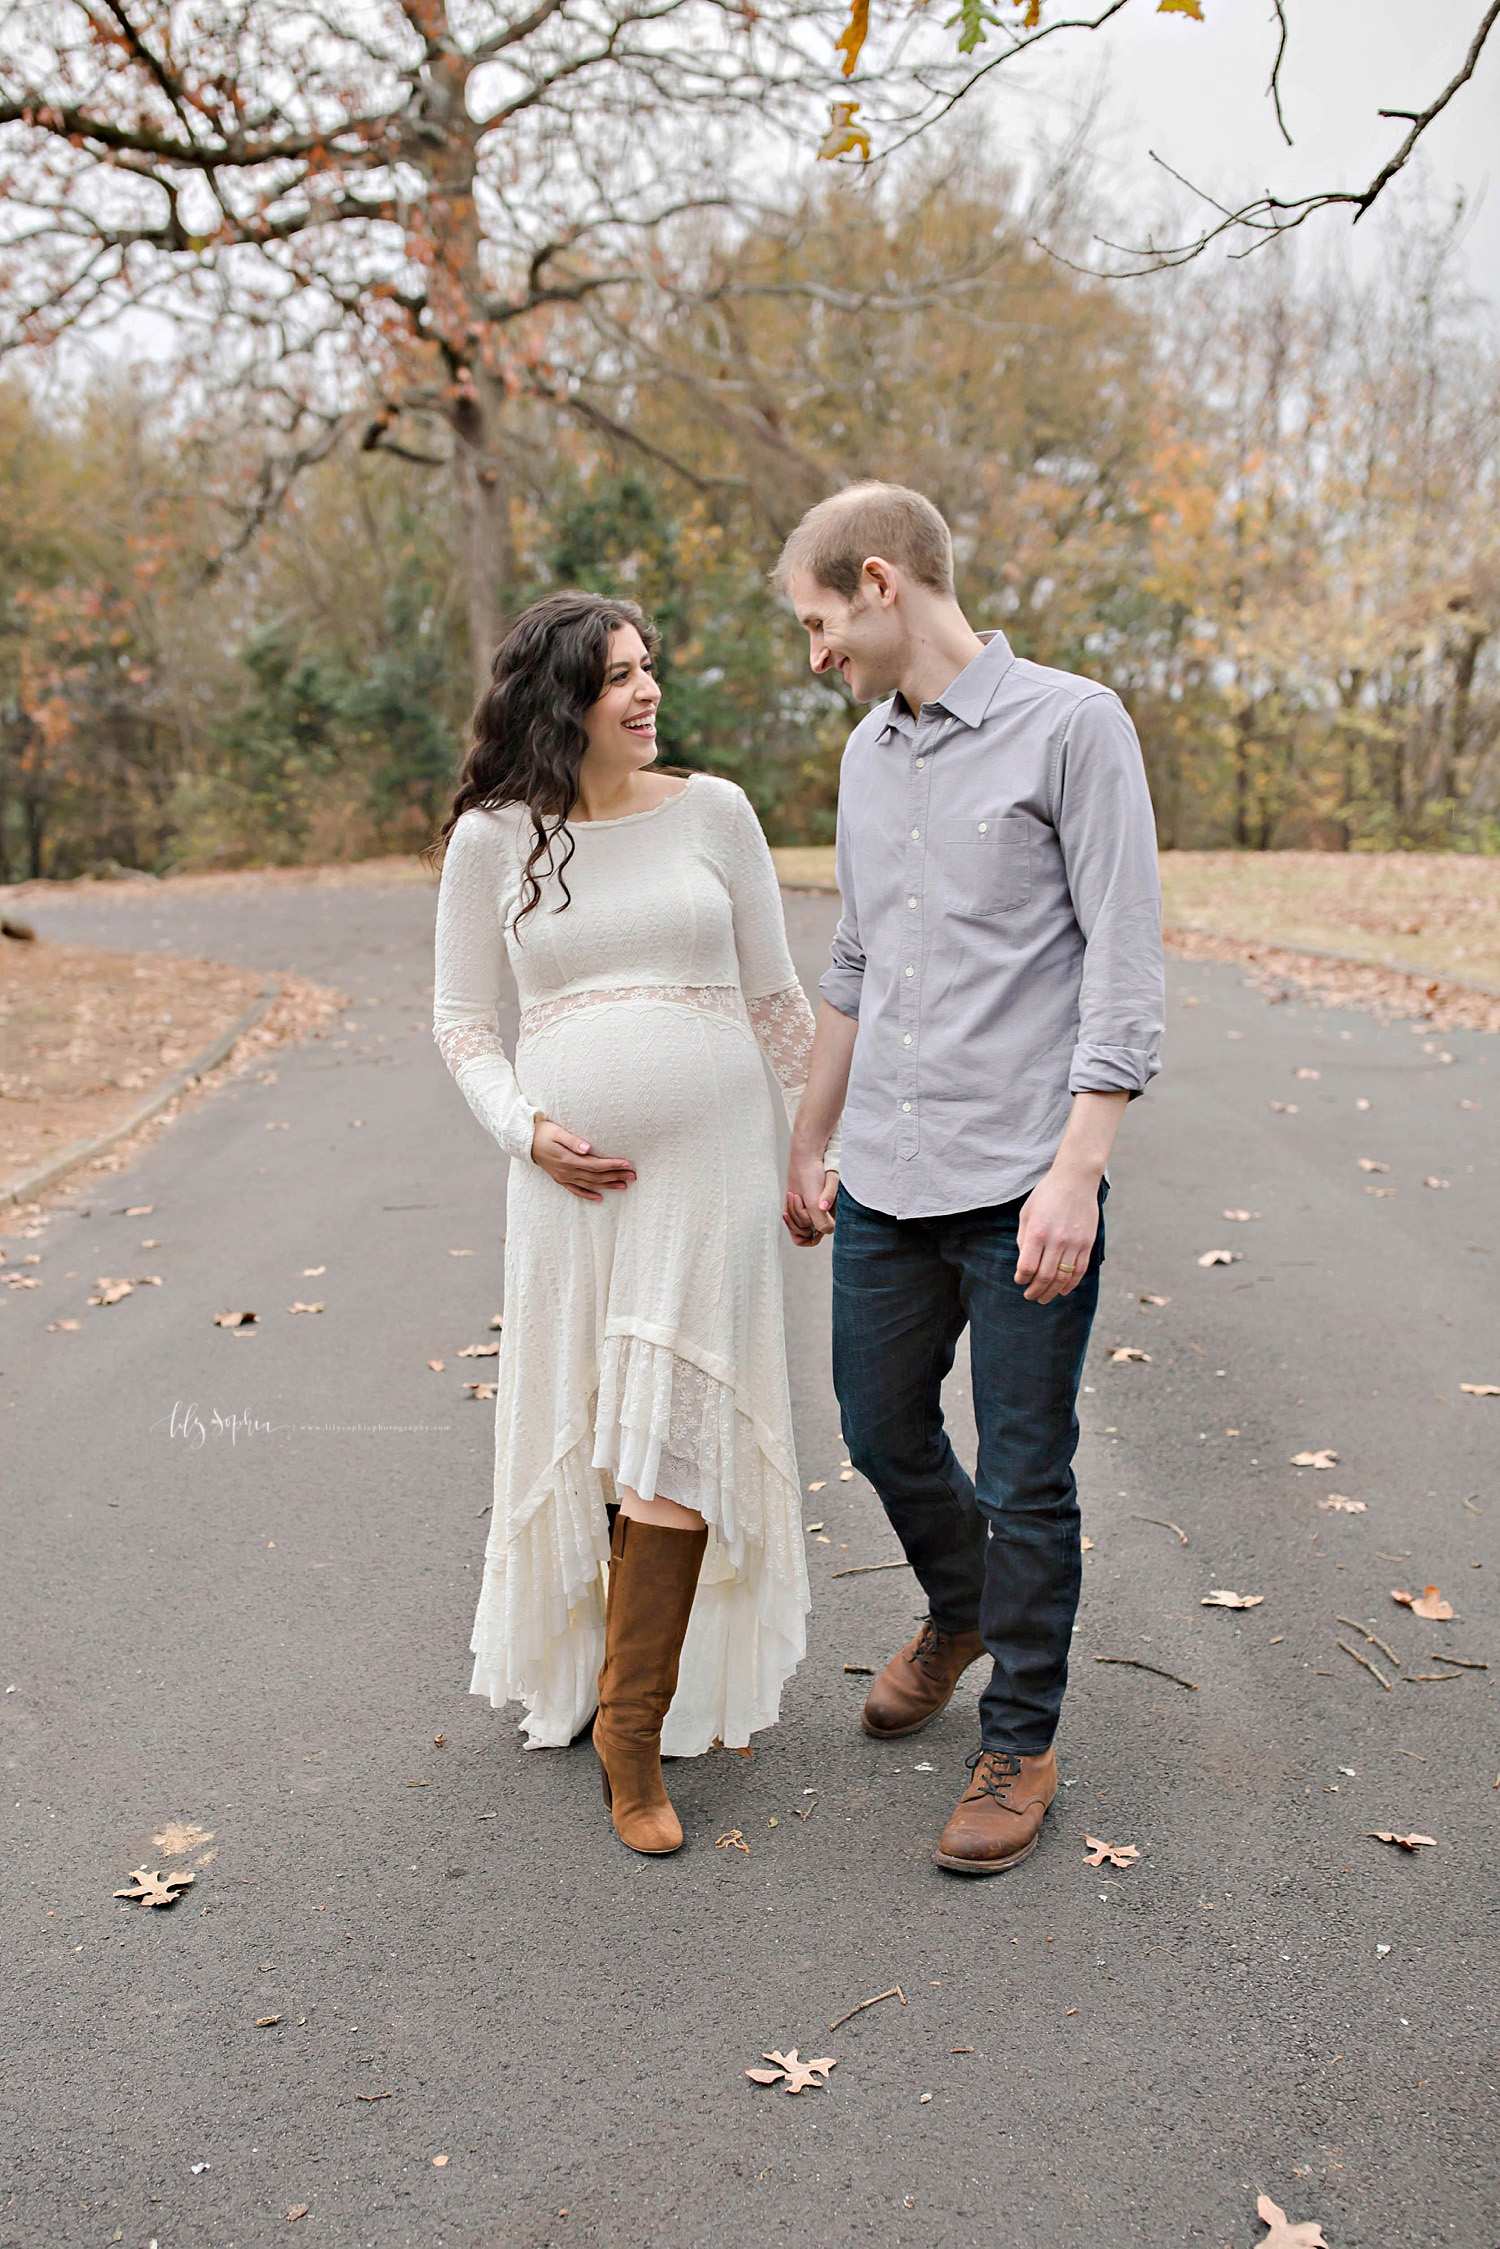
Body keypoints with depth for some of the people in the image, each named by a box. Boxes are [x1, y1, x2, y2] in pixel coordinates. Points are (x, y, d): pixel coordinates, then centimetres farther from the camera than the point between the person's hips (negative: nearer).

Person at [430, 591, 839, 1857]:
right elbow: (462, 1017, 9)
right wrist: (522, 1127, -7)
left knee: (671, 1433, -4)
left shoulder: (712, 811, 3)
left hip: (711, 1162, -1)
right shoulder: (494, 837, 3)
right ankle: (581, 1668, 34)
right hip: (575, 1179, 1)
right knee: (583, 1429, 10)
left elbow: (777, 999, 9)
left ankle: (635, 1728, 7)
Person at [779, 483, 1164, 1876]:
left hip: (1022, 1185, -6)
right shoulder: (870, 754, 12)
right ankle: (960, 1615, 46)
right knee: (883, 1435, 18)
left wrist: (1076, 1171, -18)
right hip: (886, 1185, 7)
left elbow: (1123, 968, -11)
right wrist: (807, 1148, 22)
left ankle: (1019, 1744, 24)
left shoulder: (1072, 727, -7)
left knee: (1025, 1482, 4)